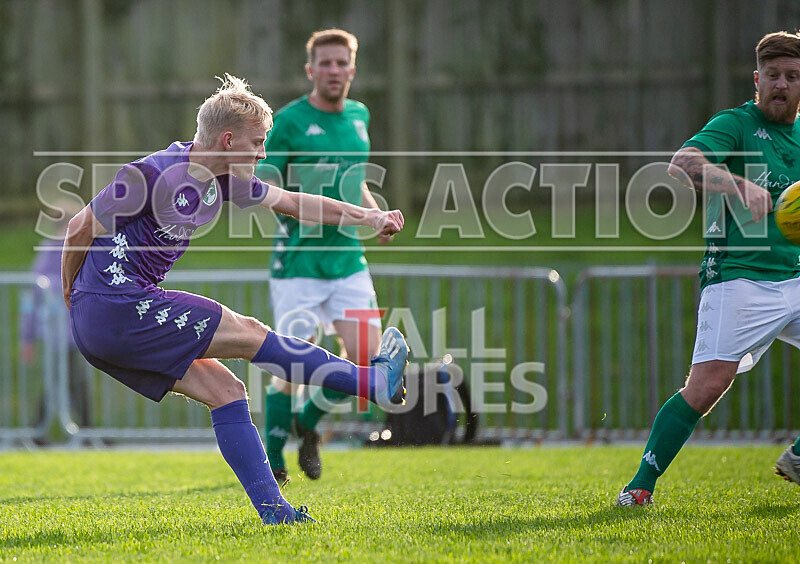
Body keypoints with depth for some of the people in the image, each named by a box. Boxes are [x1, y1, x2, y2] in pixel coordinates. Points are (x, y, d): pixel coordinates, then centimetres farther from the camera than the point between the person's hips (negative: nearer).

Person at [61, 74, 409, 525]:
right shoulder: (154, 175, -18)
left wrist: (370, 217, 13)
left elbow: (291, 202, 18)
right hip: (117, 307, -9)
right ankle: (373, 382, -2)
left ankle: (273, 509, 2)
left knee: (225, 390, 3)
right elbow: (82, 227, -12)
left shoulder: (221, 179, 9)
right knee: (247, 334, -7)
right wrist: (71, 294, 1)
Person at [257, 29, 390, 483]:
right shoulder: (289, 122, -7)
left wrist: (376, 215, 7)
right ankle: (272, 459, 13)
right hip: (299, 260, -5)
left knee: (365, 355, -6)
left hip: (348, 257, 5)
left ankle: (309, 421, 20)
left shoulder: (359, 116, 12)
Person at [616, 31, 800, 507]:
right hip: (739, 278, -6)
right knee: (707, 385, -18)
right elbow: (681, 165, -21)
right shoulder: (736, 125, -3)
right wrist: (739, 185, -37)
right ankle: (642, 484, -8)